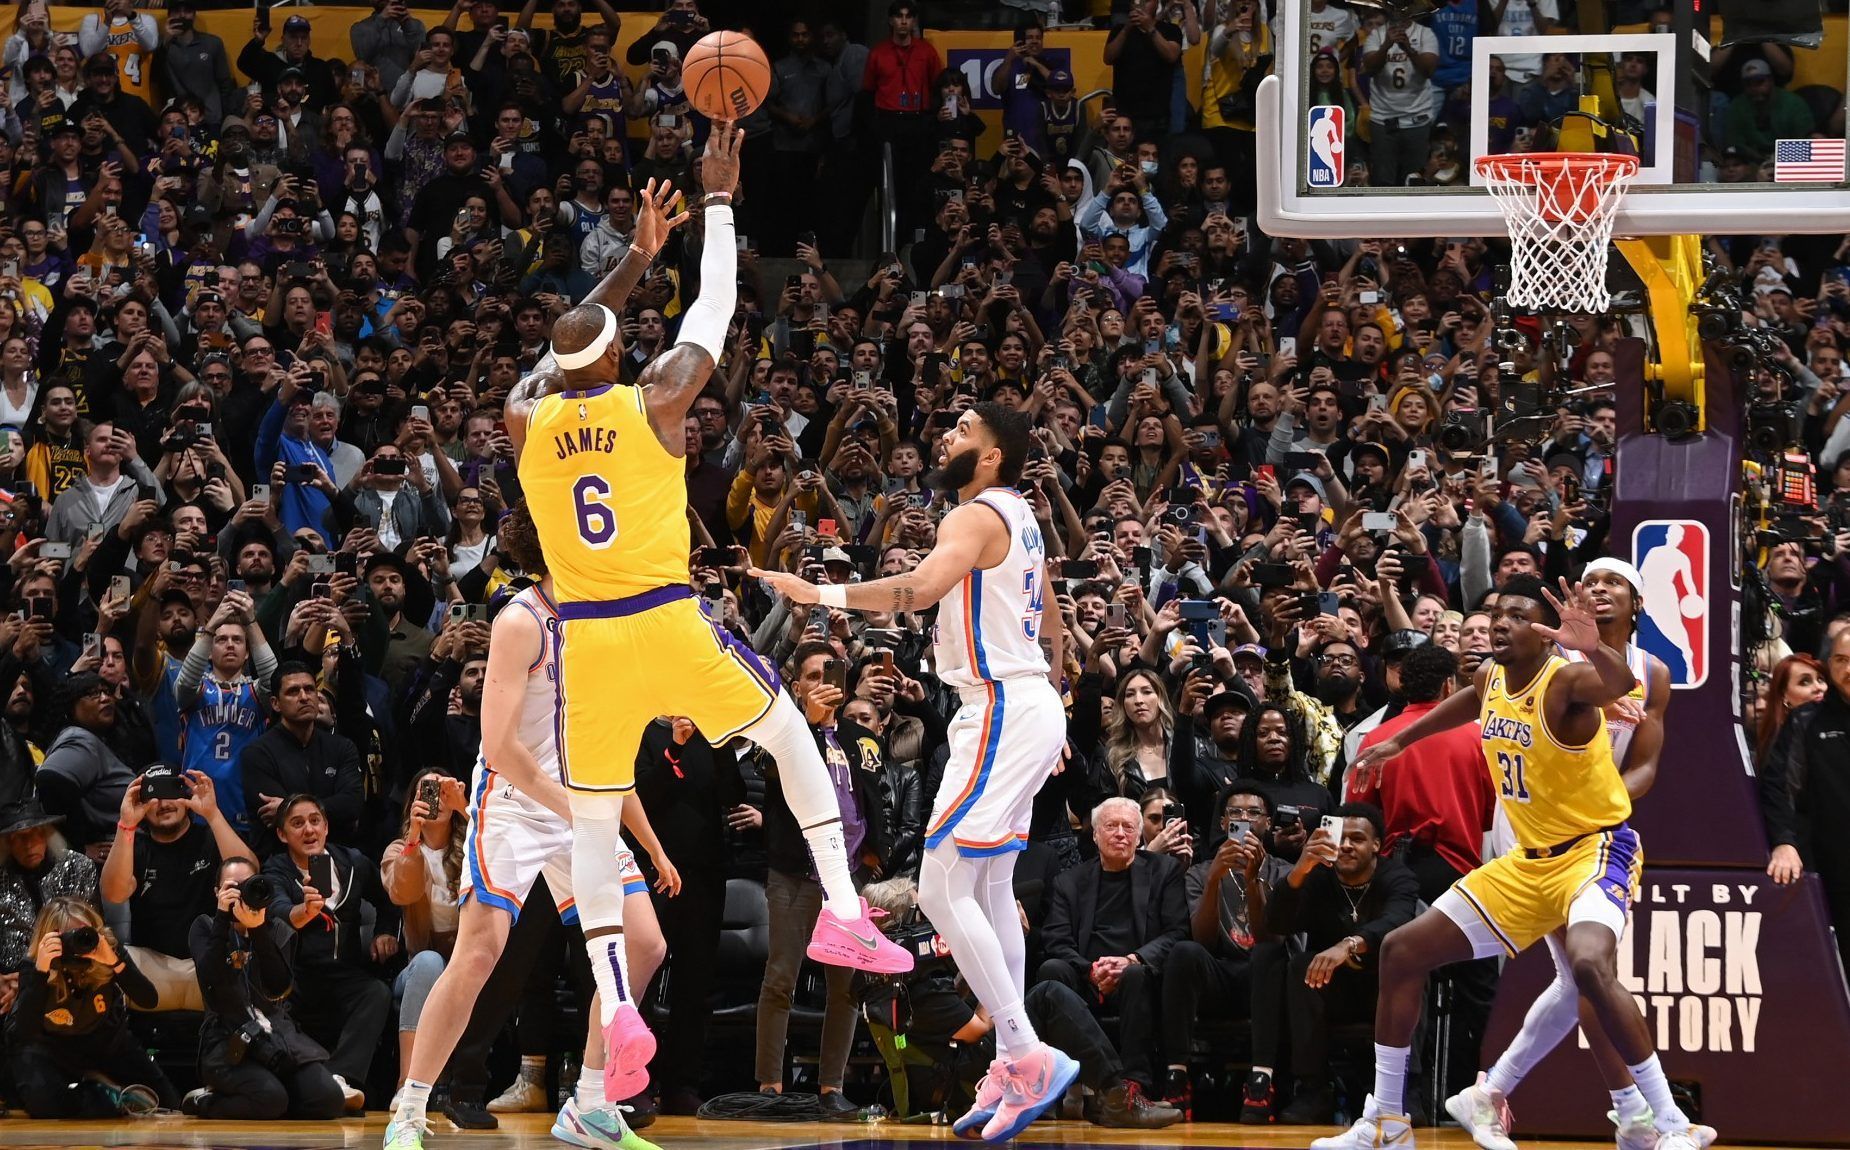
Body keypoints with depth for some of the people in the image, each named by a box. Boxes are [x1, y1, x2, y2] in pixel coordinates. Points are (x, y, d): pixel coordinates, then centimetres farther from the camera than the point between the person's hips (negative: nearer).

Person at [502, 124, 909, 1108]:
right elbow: (715, 307, 10)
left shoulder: (526, 418, 5)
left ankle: (616, 1007, -9)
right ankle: (843, 915, 14)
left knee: (592, 824, 8)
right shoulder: (654, 401, -3)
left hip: (586, 637, 2)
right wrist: (718, 201, 21)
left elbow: (558, 353, 26)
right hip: (669, 623, -2)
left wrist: (635, 257, 35)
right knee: (791, 734, 21)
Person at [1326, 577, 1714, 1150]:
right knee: (1402, 951, 8)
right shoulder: (1492, 679, 2)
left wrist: (1594, 649, -67)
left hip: (1596, 850, -9)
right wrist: (1399, 742, 36)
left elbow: (1618, 684, -46)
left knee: (1589, 964, -37)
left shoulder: (1565, 682, -22)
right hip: (1529, 861, 9)